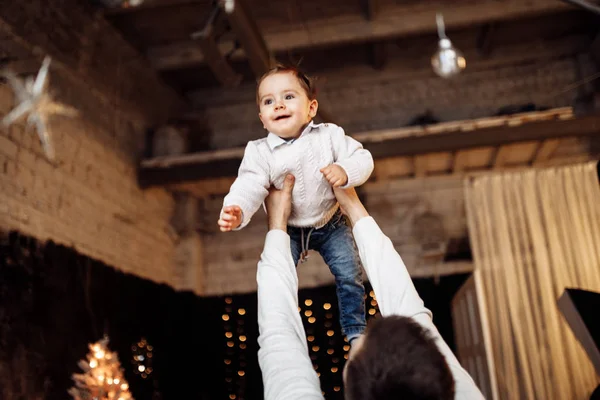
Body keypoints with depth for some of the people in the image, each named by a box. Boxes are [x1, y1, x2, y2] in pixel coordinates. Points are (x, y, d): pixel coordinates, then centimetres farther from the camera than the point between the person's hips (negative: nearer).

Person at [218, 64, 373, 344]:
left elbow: (362, 158, -12)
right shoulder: (259, 152, -16)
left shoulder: (329, 135, -13)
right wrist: (236, 210, -47)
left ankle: (356, 331, 27)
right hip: (288, 229, 0)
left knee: (350, 275, 4)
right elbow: (250, 186, -27)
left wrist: (346, 171, -34)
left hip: (331, 224, 1)